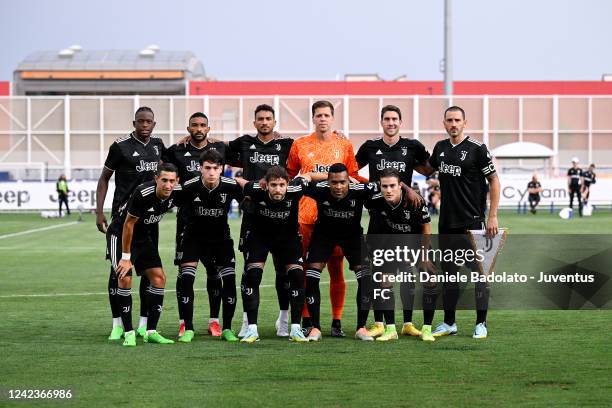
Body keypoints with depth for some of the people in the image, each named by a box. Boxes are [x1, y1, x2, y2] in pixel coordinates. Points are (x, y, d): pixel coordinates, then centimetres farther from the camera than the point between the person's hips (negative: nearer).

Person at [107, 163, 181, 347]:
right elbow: (128, 224, -24)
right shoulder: (142, 194, -33)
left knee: (159, 277, -1)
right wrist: (126, 257, -18)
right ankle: (129, 333, -11)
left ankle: (151, 331, 6)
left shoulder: (177, 193, -17)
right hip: (120, 234, -6)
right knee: (125, 279, -18)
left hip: (144, 237, 7)